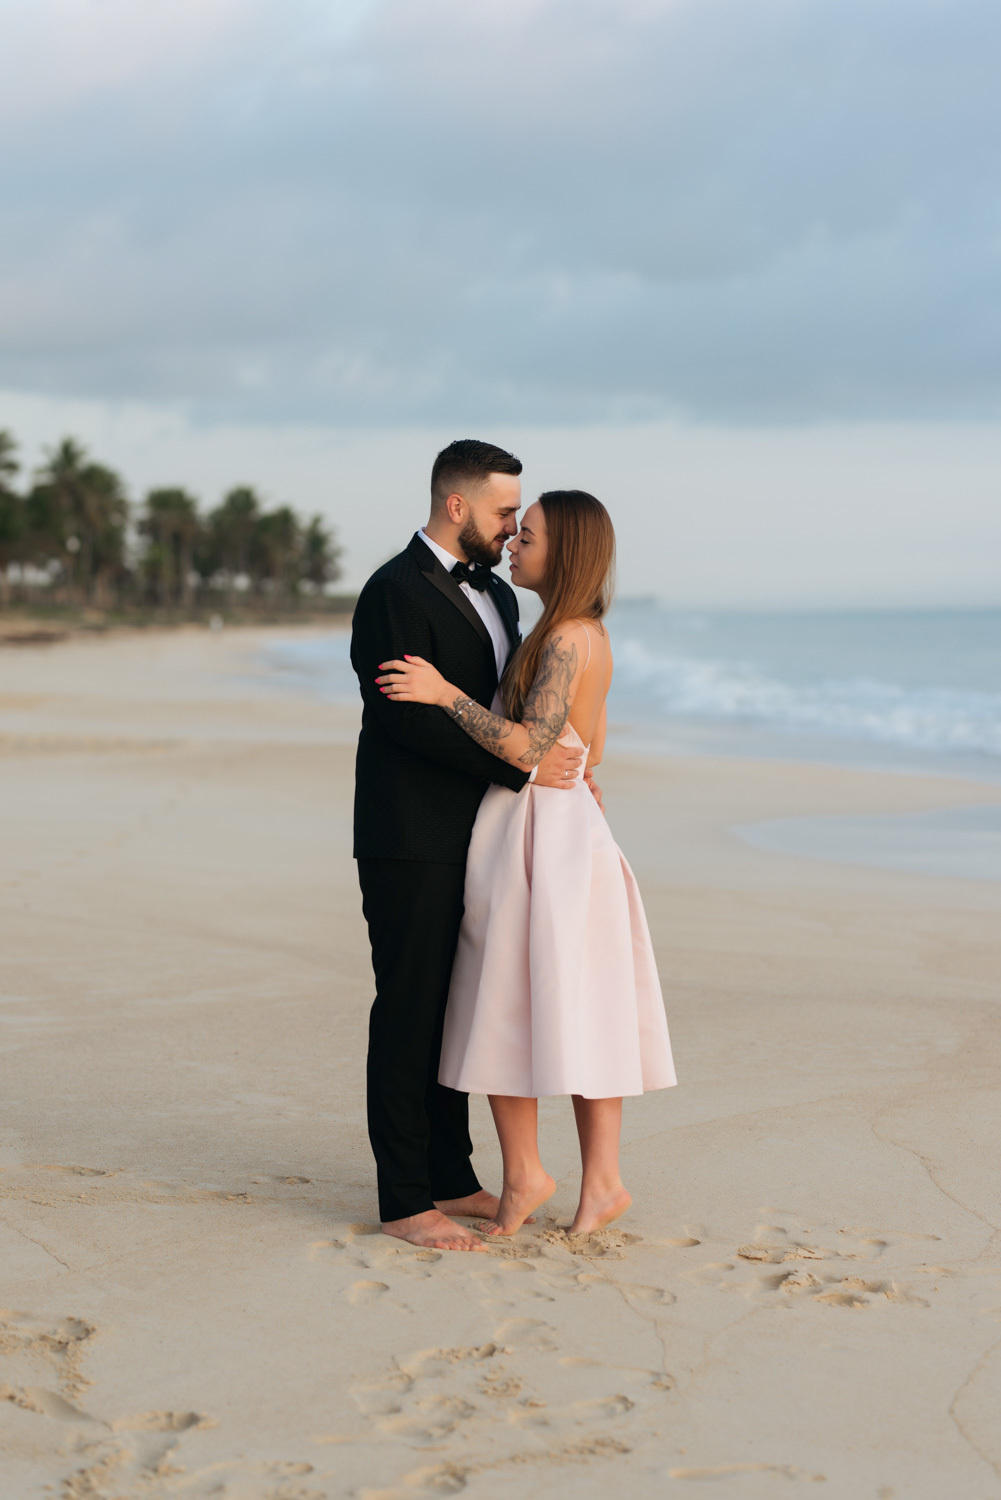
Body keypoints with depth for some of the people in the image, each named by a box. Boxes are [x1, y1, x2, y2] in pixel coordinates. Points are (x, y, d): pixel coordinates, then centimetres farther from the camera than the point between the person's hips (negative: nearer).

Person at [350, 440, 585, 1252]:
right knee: (410, 1010, -3)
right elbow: (413, 720, -22)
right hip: (411, 842, -9)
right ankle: (404, 1201, 4)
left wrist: (564, 765, 5)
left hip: (472, 841, 9)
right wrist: (524, 767, -21)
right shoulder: (395, 593, -14)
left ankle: (451, 1178, 23)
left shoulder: (496, 595, 15)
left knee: (455, 1006, 14)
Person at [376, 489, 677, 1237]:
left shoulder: (566, 639, -17)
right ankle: (601, 1181, 9)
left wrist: (445, 692, -25)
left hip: (534, 832, -9)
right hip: (579, 830, 9)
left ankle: (523, 1174, 8)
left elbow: (528, 747, -26)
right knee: (581, 1011, 8)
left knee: (503, 1012, 1)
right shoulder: (591, 638, 12)